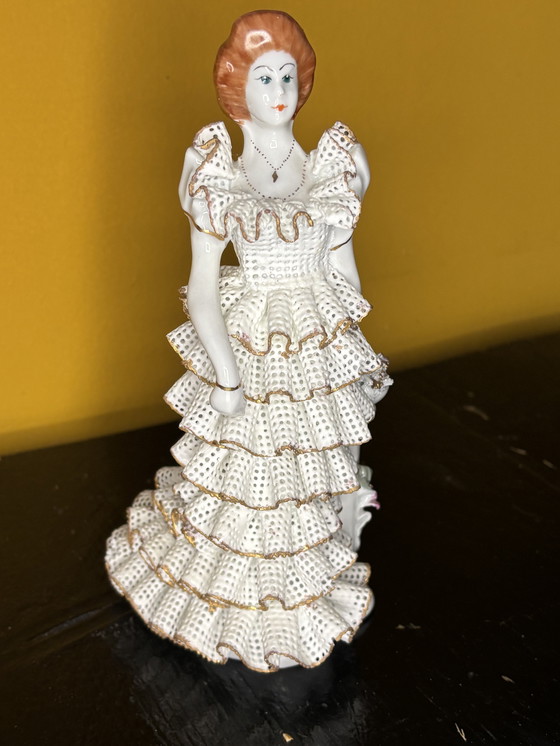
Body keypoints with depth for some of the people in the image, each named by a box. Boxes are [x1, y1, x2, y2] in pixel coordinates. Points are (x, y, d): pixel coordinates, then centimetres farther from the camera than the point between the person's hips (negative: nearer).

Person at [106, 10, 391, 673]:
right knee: (242, 474, 10)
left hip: (320, 347, 3)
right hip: (247, 347, -2)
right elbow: (202, 289, -9)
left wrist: (352, 359, 6)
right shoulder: (220, 177, -8)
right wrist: (226, 378, -16)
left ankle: (307, 584, 42)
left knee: (314, 467, 16)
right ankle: (241, 599, 36)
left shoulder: (332, 166, 0)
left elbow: (343, 268, 6)